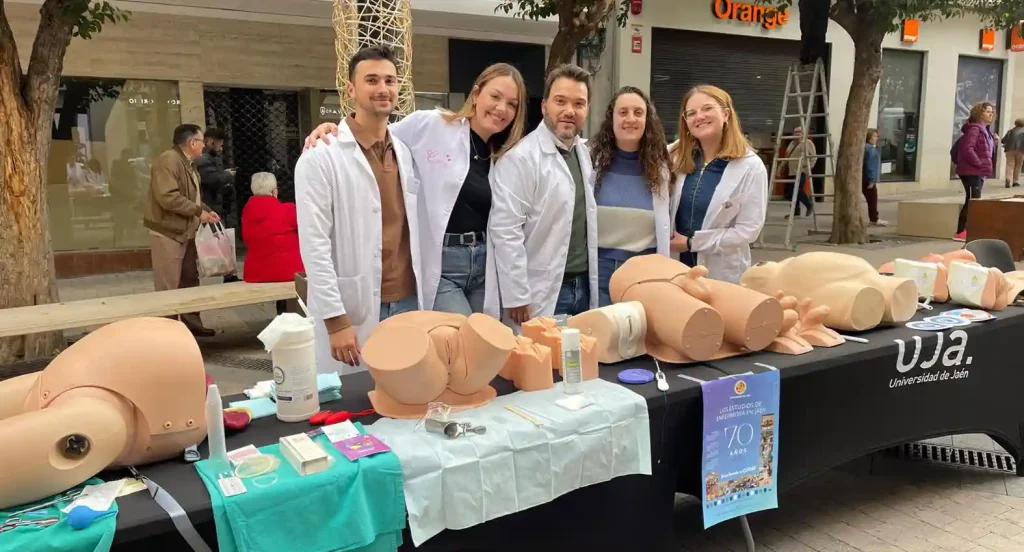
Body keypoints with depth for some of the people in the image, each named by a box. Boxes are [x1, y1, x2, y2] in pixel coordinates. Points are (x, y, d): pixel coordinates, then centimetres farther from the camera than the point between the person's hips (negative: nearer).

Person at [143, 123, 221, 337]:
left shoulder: (187, 164, 15)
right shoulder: (168, 160, -17)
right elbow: (168, 197, -26)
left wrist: (206, 211, 6)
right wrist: (198, 212, -20)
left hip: (185, 231, 10)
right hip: (167, 232, -10)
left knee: (189, 281, 15)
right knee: (168, 286, -3)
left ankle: (192, 323, 24)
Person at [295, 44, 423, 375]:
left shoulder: (405, 153, 11)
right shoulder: (321, 156, -8)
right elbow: (314, 244, -13)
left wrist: (421, 296, 13)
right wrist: (336, 319, -17)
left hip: (408, 303, 6)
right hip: (353, 311, -5)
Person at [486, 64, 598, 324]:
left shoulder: (584, 153, 11)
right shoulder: (520, 157, -14)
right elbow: (505, 230, -18)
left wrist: (590, 281, 14)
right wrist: (516, 297, -19)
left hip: (583, 287, 7)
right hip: (540, 295, -7)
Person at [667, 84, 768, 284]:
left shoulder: (751, 166, -10)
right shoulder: (676, 156, 1)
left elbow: (748, 230, -12)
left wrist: (692, 242, -14)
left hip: (723, 275, -3)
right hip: (675, 268, 3)